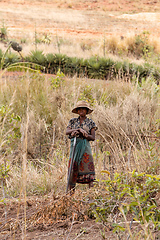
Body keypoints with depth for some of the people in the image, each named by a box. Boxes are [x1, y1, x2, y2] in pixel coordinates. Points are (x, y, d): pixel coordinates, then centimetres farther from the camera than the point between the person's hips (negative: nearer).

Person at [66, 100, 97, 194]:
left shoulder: (90, 122, 9)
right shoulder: (73, 121, 14)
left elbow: (93, 137, 0)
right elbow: (67, 132, -1)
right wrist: (78, 129, -15)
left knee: (88, 168, -10)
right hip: (74, 145, 2)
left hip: (85, 146, -2)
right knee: (73, 168, 0)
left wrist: (85, 134, -19)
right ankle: (71, 191, 5)